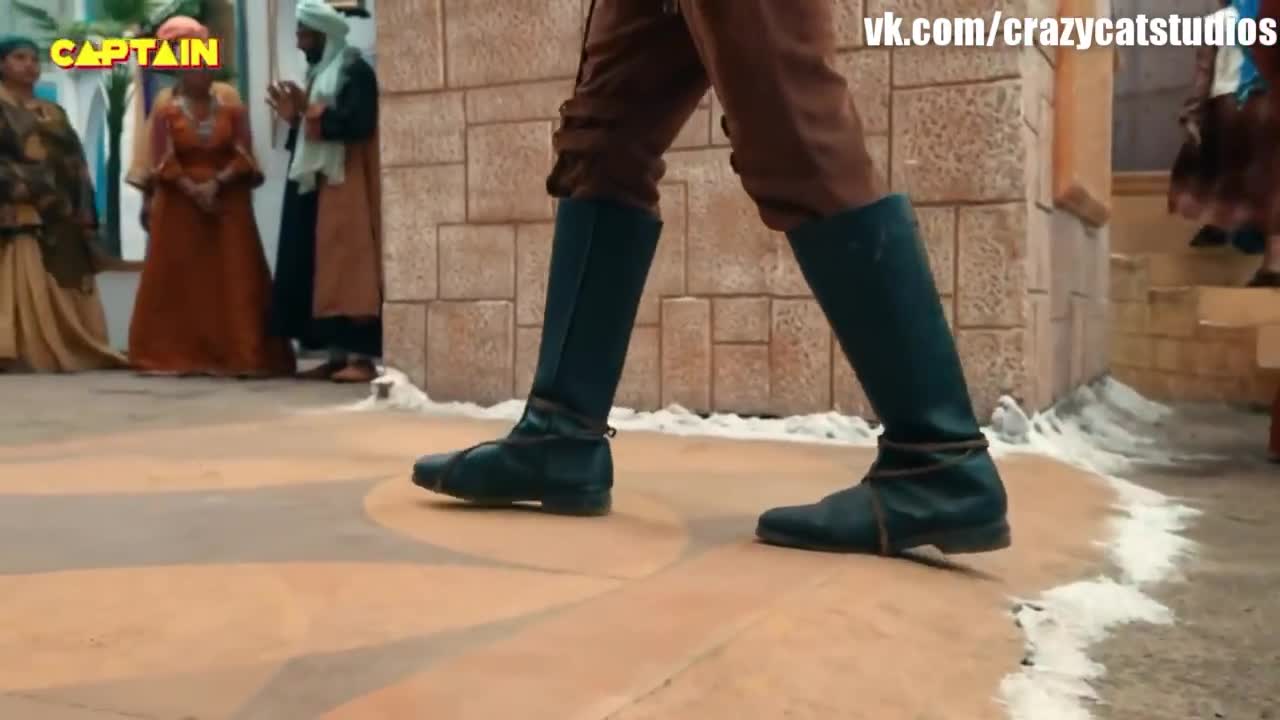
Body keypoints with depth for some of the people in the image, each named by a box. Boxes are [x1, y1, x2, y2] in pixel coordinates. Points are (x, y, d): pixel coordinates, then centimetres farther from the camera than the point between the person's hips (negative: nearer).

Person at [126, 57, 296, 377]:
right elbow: (164, 163, -4)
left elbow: (244, 157, -2)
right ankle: (176, 356, 5)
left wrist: (216, 183, -16)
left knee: (234, 280, -2)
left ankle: (241, 354, -1)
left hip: (228, 203, 1)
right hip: (179, 204, -1)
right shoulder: (165, 113, 5)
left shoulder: (234, 111, 8)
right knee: (180, 282, 0)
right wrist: (193, 189, -16)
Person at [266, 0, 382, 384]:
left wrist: (312, 111, -18)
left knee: (347, 268, -12)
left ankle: (361, 357, -12)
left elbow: (359, 122, -20)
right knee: (320, 272, 5)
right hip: (314, 184, 9)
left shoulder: (355, 71, -6)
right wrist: (294, 117, 6)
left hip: (345, 185, -9)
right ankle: (337, 355, 8)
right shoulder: (318, 74, 20)